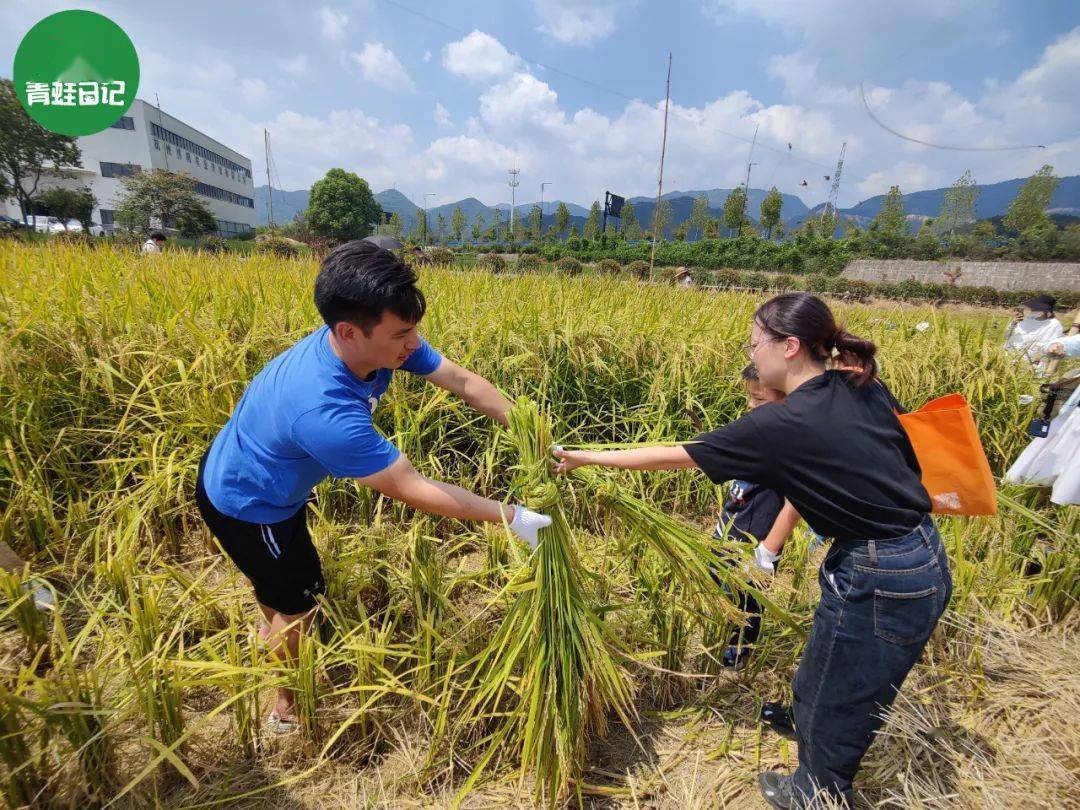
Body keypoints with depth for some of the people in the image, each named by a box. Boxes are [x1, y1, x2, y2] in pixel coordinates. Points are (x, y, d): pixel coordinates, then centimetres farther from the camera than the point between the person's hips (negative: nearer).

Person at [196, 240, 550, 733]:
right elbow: (412, 489, -38)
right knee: (299, 599, 13)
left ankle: (275, 639, 65)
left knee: (279, 580, 32)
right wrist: (510, 517, -30)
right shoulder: (323, 410, -46)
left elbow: (463, 381, -14)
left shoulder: (379, 341, -23)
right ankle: (286, 708, 43)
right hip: (245, 506, -7)